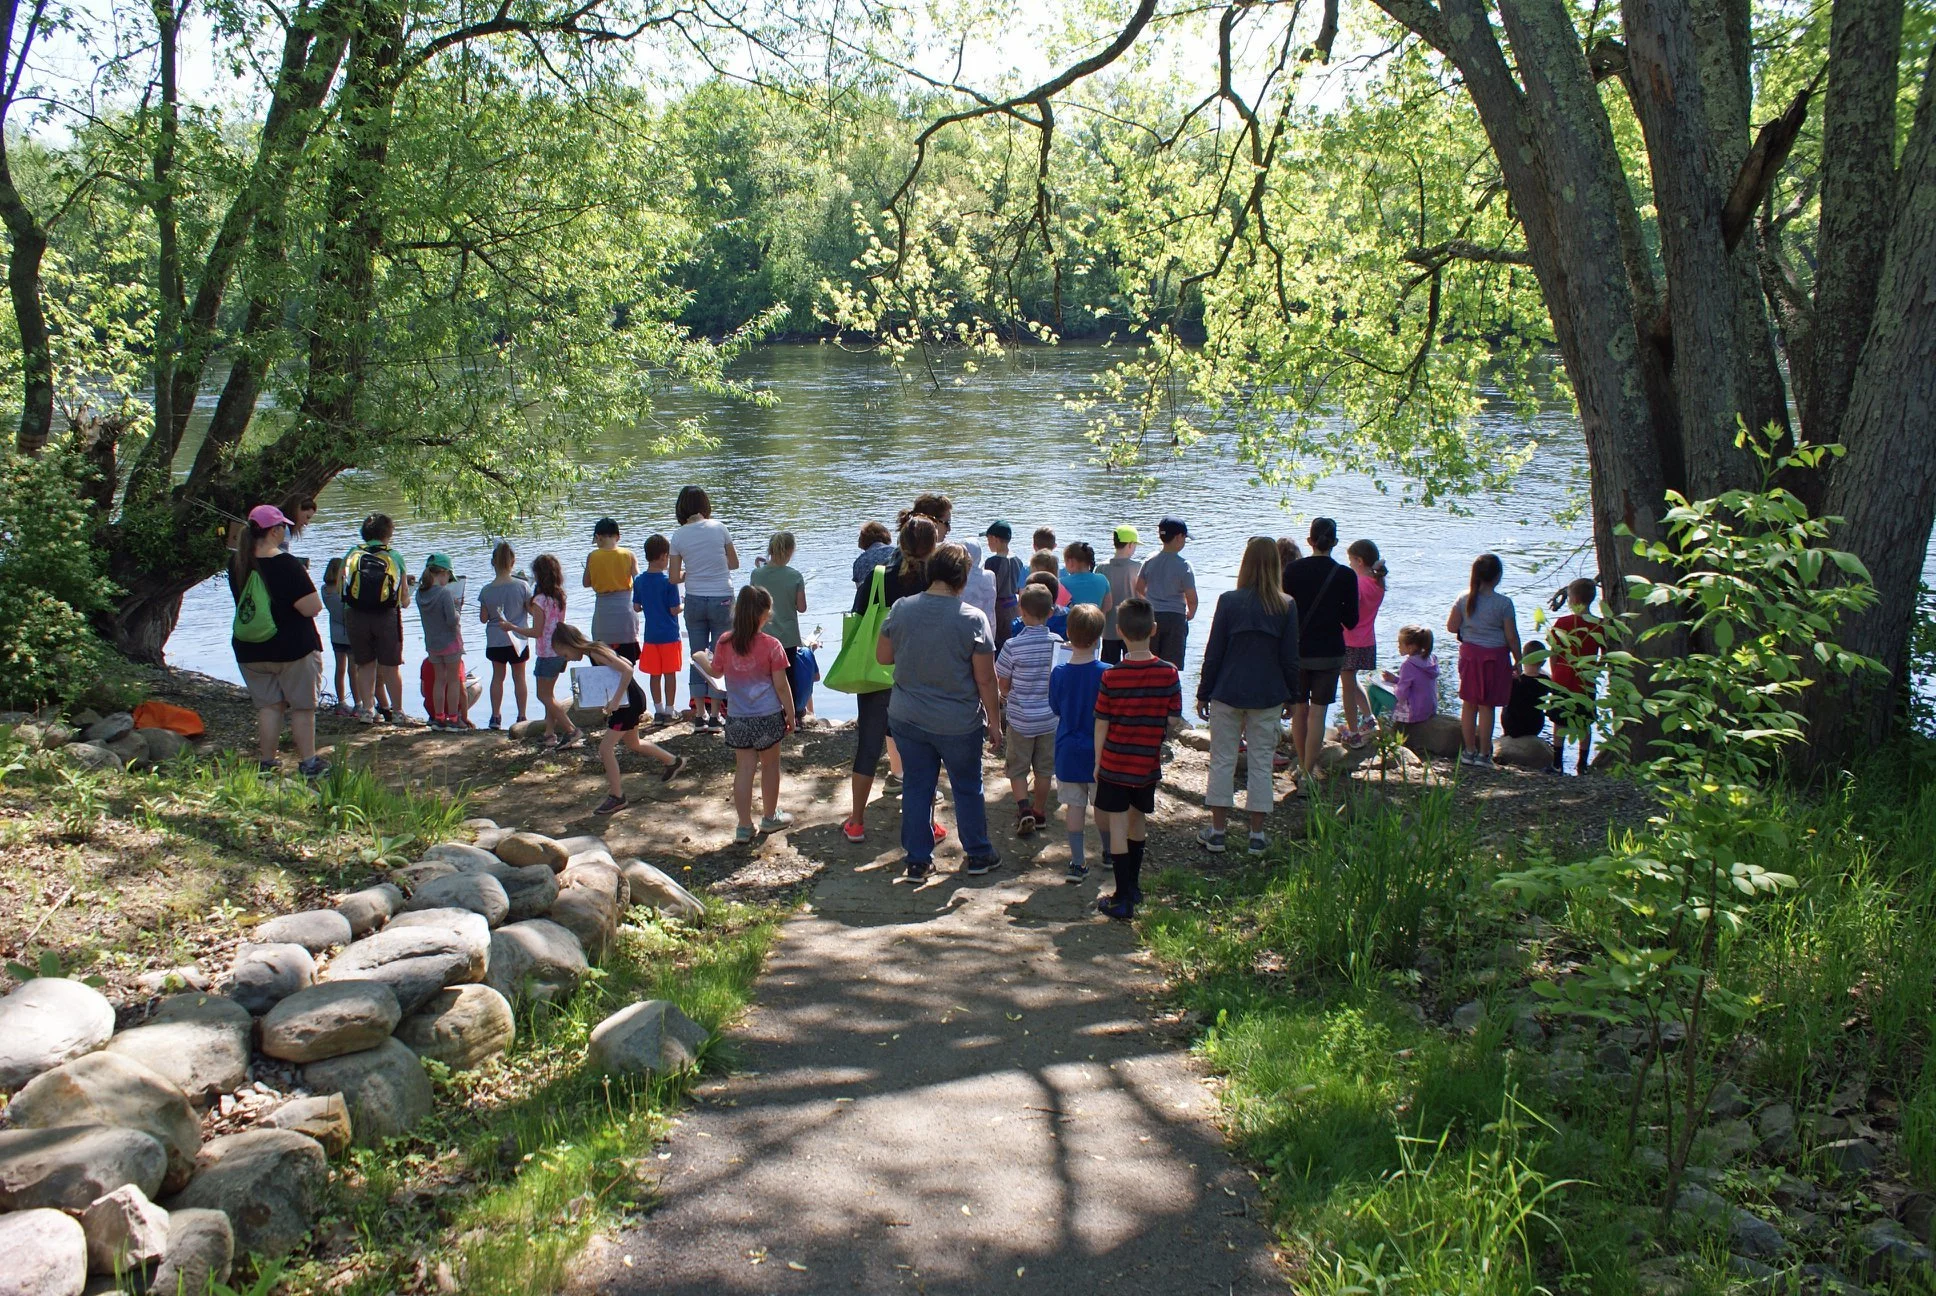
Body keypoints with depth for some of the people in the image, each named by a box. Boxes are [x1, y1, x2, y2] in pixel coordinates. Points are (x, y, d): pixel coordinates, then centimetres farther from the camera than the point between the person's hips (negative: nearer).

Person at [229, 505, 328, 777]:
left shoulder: (237, 565, 0)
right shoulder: (287, 565, -19)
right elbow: (312, 607, -21)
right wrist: (304, 579, -4)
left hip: (251, 652, 5)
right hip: (293, 648, -5)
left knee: (268, 706, 12)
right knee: (302, 707, 6)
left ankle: (267, 763, 14)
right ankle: (308, 763, 10)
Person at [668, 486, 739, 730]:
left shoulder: (678, 537, -4)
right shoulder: (719, 528, -6)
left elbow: (674, 578, -2)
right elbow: (734, 563, 3)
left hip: (694, 601, 1)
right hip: (722, 599, -1)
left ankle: (700, 714, 12)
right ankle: (715, 714, 8)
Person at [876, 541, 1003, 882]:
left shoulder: (901, 609, -8)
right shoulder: (972, 619, -17)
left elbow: (882, 656, 3)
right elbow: (986, 680, -13)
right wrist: (995, 723, -2)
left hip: (907, 719, 2)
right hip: (959, 723, -2)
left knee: (916, 787, 13)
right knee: (967, 788, 15)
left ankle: (918, 861, 20)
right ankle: (978, 855, 29)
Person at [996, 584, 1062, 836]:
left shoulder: (1013, 646, -18)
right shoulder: (1058, 643, -10)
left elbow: (1002, 685, -9)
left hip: (1020, 718, -2)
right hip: (1049, 717, 3)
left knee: (1018, 768, 11)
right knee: (1044, 768, 17)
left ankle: (1023, 808, -5)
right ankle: (1040, 810, 28)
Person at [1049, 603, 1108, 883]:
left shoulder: (1058, 673, -9)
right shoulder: (1107, 674, -17)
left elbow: (1056, 709, 5)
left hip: (1068, 752, 1)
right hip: (1099, 752, -1)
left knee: (1074, 805, 9)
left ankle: (1077, 862, 10)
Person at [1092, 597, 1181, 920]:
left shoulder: (1111, 676, -15)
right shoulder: (1169, 673, -10)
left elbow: (1101, 724, -8)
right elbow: (1172, 720, -4)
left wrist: (1098, 761, 4)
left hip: (1115, 763, -3)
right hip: (1148, 764, 3)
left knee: (1117, 826, 3)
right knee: (1138, 820, 21)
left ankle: (1123, 899, 3)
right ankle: (1133, 886, 36)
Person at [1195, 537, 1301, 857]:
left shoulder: (1229, 602, -8)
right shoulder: (1286, 607, -5)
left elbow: (1213, 653, -5)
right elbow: (1290, 658, 0)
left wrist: (1203, 693, 4)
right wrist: (1291, 695, 12)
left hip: (1228, 693, -1)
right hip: (1268, 696, 1)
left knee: (1222, 760, 8)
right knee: (1261, 763, 8)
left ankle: (1217, 831, 11)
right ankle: (1257, 835, 12)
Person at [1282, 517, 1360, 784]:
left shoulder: (1292, 570, -5)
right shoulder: (1345, 576, -8)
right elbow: (1351, 621, -2)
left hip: (1296, 650, 2)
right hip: (1329, 652, -2)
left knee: (1299, 710, 15)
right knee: (1317, 713, 1)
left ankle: (1302, 767, 27)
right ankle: (1307, 775, -1)